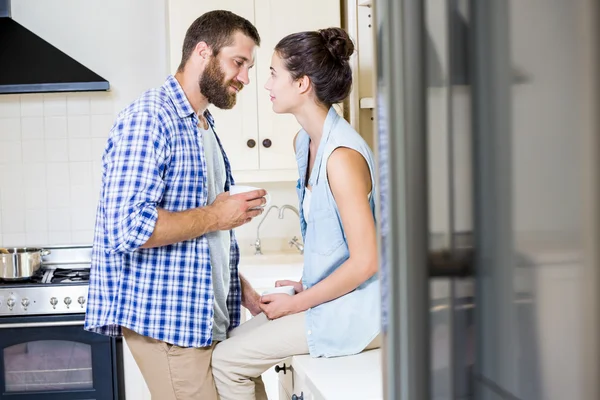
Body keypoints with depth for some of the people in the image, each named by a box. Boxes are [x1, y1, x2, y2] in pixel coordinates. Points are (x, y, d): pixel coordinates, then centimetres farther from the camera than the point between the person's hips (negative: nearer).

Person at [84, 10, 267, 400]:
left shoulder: (203, 127, 17)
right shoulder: (148, 119, -15)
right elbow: (128, 226, -25)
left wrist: (241, 288, 13)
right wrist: (215, 217, -16)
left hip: (206, 318, 9)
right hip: (168, 319, -9)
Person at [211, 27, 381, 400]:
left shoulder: (342, 156, -24)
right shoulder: (305, 142, 7)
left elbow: (364, 261, -24)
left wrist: (298, 302, -14)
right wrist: (306, 284, 9)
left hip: (353, 312, -9)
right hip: (328, 294, 9)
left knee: (227, 361, -8)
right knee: (235, 341, 12)